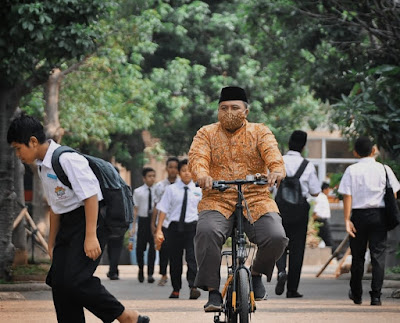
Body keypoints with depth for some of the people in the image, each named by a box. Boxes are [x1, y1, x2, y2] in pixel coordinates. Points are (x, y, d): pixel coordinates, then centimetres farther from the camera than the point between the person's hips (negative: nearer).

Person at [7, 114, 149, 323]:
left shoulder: (67, 159, -17)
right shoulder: (42, 166, 12)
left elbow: (90, 196, -20)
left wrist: (90, 236, -23)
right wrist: (52, 243, 23)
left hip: (90, 221, -9)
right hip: (68, 225, 10)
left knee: (74, 280, -19)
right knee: (58, 282, 2)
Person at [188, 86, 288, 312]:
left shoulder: (260, 132, 11)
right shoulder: (207, 134, 11)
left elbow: (271, 153, -9)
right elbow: (197, 156, -7)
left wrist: (277, 170, -33)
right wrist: (202, 174, -32)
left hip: (256, 200, 0)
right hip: (217, 202, 0)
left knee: (276, 238, -25)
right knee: (207, 232, -32)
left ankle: (257, 273, 8)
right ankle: (213, 291, -21)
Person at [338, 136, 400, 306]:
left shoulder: (351, 170, -3)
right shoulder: (384, 169, 0)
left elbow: (347, 196, -7)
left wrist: (347, 220, -7)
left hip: (358, 215, 0)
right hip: (379, 215, 0)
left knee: (358, 256, 12)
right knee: (378, 255, 0)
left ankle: (356, 295, 24)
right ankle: (376, 295, -7)